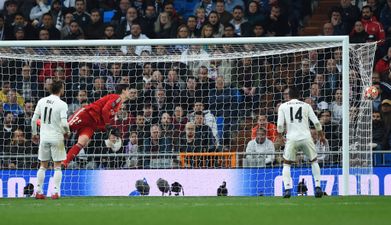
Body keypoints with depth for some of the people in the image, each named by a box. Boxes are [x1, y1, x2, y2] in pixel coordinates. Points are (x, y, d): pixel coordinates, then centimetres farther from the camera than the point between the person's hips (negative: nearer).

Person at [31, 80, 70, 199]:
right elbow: (64, 123, -18)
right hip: (57, 137, -4)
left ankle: (38, 191, 11)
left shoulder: (42, 101, 1)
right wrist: (67, 132, 2)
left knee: (43, 166, 13)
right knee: (57, 166, 5)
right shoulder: (62, 104, -12)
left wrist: (34, 134, 16)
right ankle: (56, 191, -1)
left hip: (43, 137, 4)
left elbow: (34, 119, 3)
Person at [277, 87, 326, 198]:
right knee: (314, 161, 20)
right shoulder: (306, 106, 10)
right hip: (306, 138, 1)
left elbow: (280, 125, -1)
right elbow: (316, 122, 5)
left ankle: (287, 189, -2)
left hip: (292, 138, -1)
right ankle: (318, 187, 10)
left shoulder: (283, 106, 7)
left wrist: (280, 137, 16)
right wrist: (321, 136, 16)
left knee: (286, 163, 14)